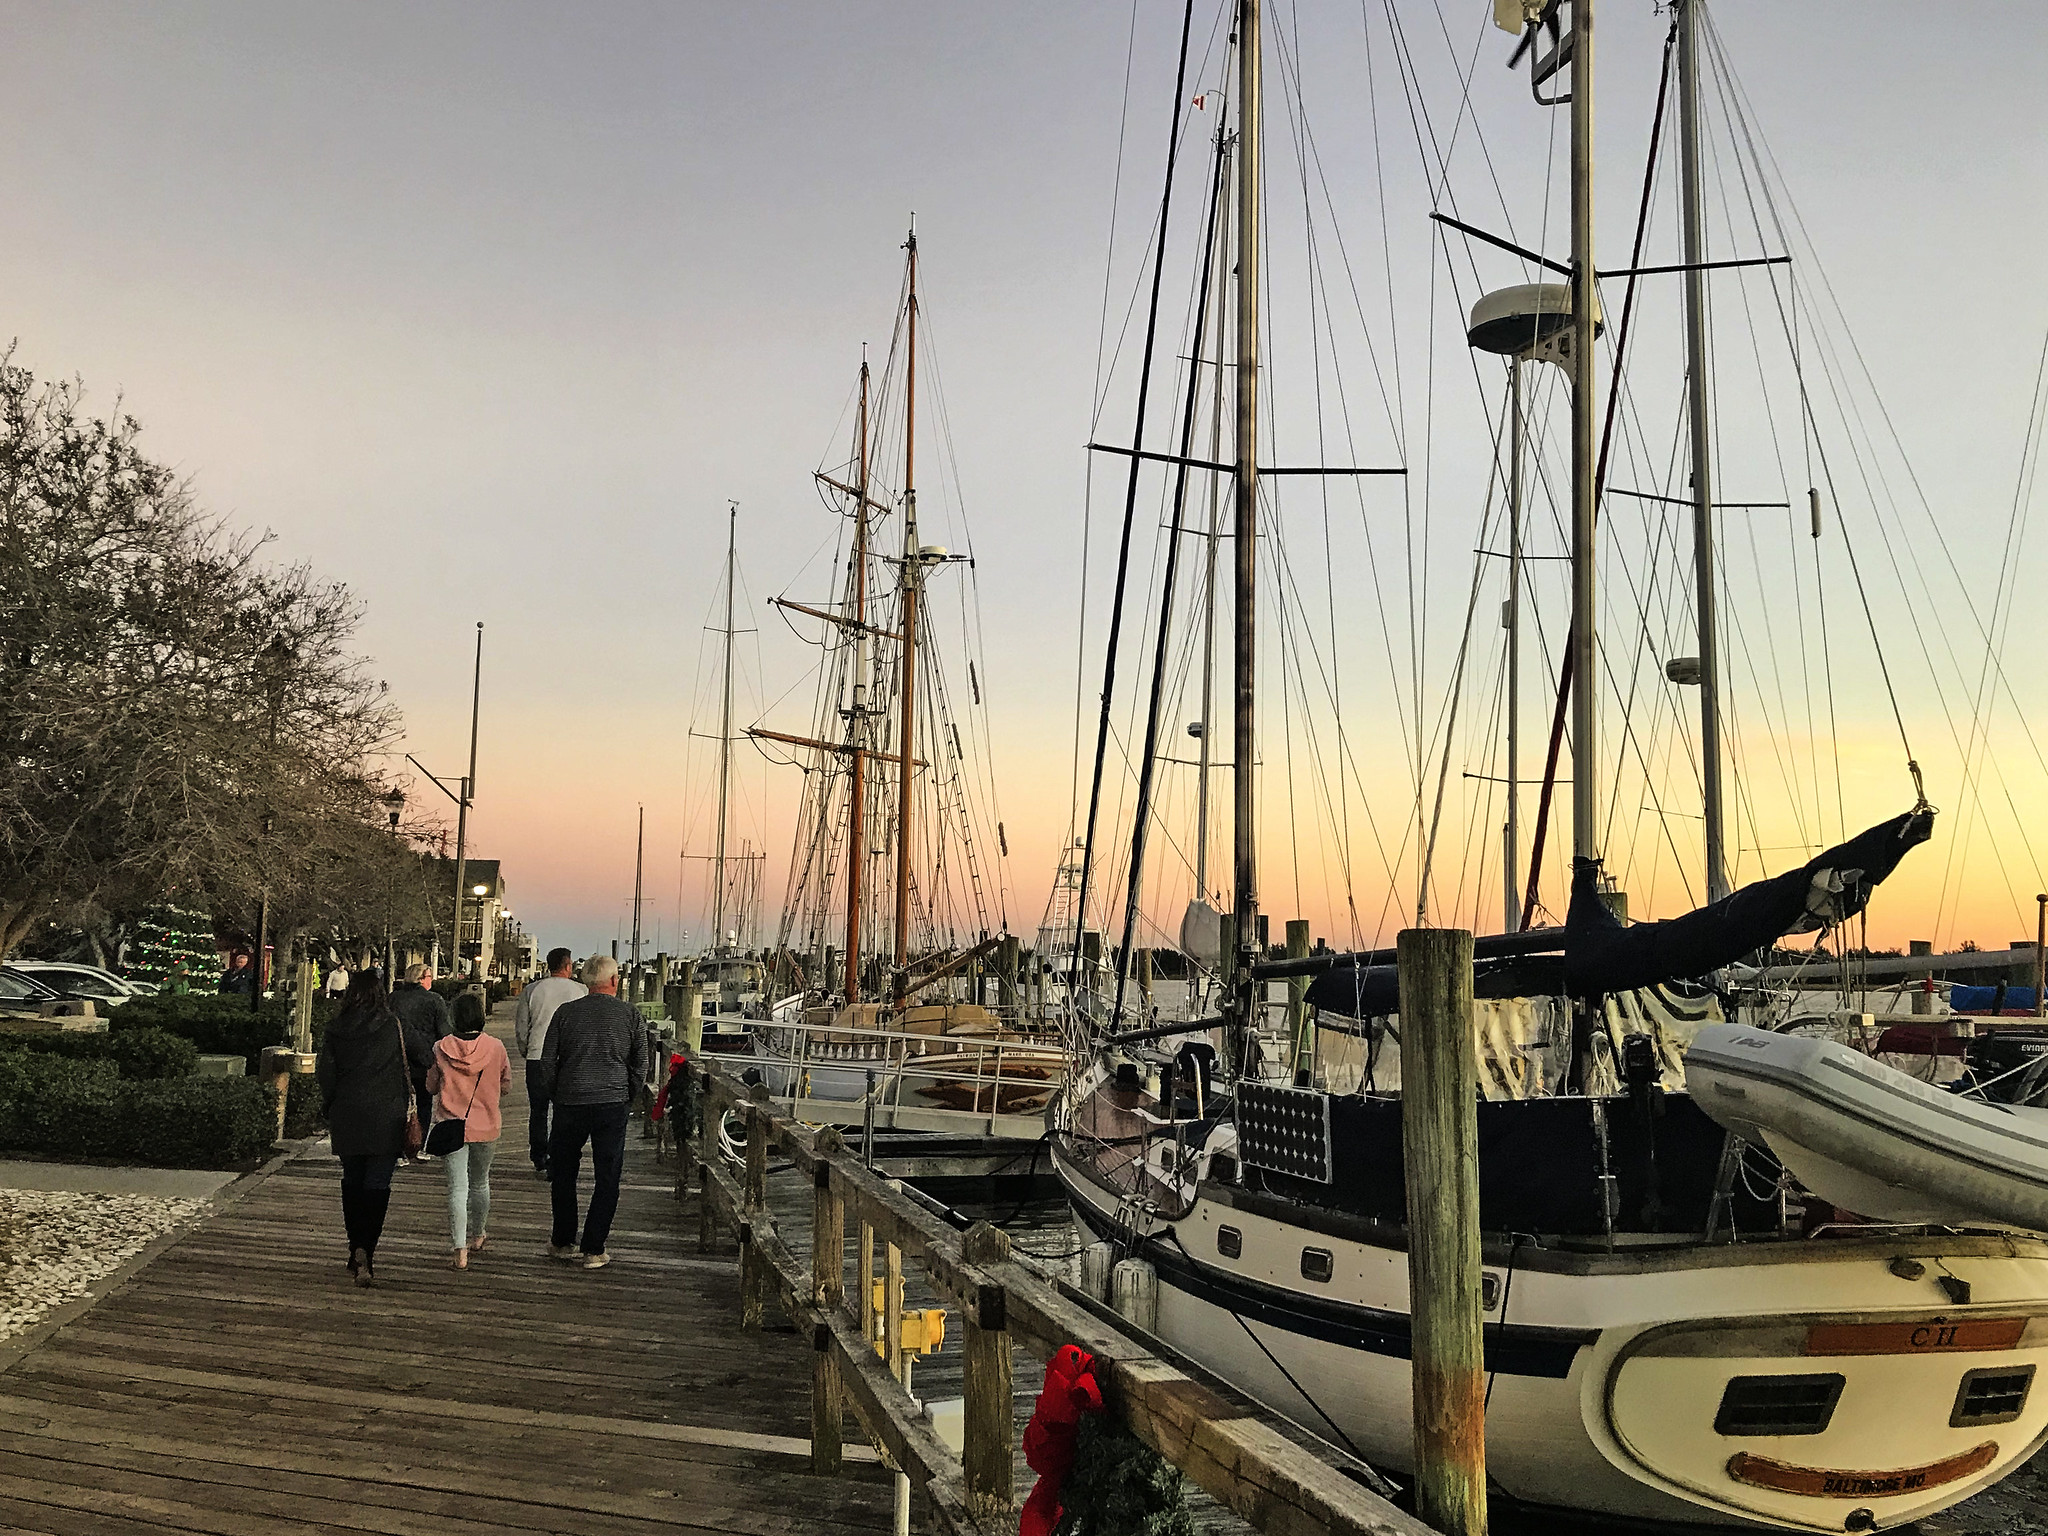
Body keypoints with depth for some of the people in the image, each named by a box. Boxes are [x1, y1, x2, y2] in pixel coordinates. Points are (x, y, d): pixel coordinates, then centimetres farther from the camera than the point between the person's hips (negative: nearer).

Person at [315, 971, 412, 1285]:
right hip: (385, 1118, -2)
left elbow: (324, 1073, 2)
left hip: (346, 1117, 3)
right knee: (377, 1185, 0)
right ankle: (366, 1252, -11)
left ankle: (356, 1250, 13)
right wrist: (406, 1109, 6)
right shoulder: (392, 1025, -6)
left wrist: (329, 1106, 16)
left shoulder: (335, 1028, 1)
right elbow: (404, 1070, -4)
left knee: (352, 1181, 17)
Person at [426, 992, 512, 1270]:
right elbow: (506, 1084, 3)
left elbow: (431, 1086, 4)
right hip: (486, 1126, 1)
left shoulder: (441, 1049, -7)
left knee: (457, 1187, -1)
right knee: (480, 1182, 20)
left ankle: (460, 1250, -8)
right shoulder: (495, 1047, -8)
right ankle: (478, 1235, 39)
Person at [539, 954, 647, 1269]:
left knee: (564, 1175, 17)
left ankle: (563, 1243, 25)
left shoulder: (565, 1012, 0)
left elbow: (547, 1062, 3)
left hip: (570, 1102, 1)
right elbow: (640, 1064, 2)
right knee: (607, 1180, 6)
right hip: (613, 1105, -1)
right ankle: (593, 1250, 7)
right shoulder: (630, 1014, -1)